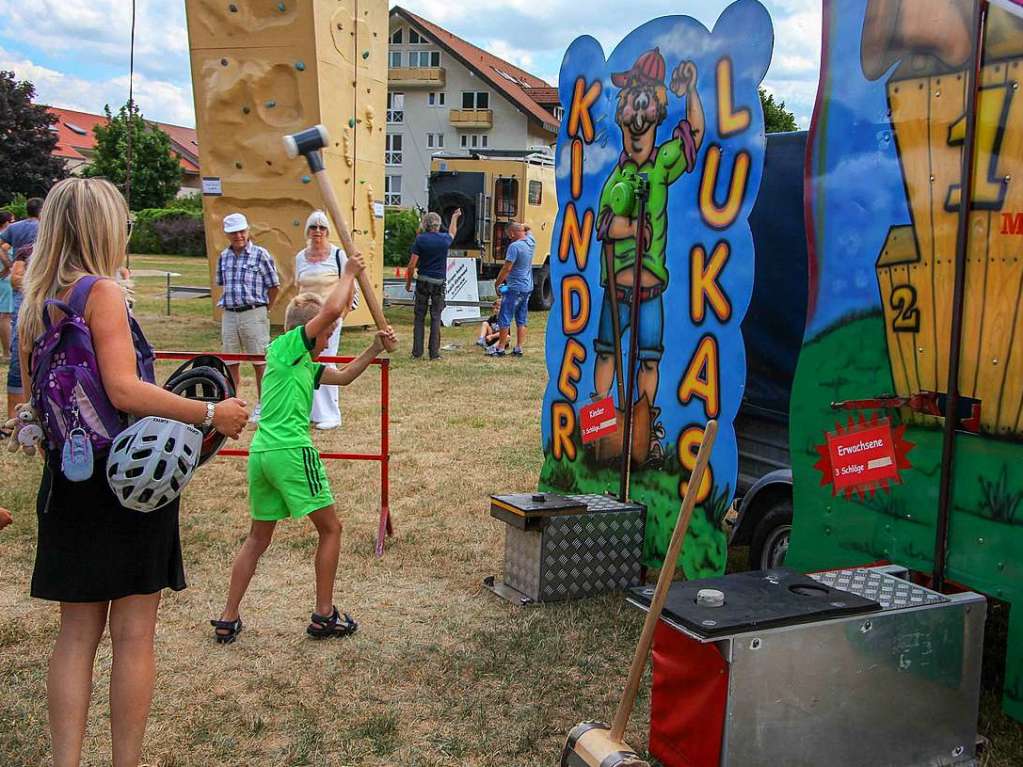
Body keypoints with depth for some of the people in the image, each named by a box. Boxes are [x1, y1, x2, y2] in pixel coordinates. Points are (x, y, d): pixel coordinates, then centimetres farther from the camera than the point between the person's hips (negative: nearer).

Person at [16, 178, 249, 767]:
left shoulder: (34, 304, 10)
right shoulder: (102, 292, -12)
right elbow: (124, 390, -21)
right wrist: (212, 414, -17)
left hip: (68, 477, 7)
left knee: (77, 632, 14)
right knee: (133, 634, 4)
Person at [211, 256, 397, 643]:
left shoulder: (305, 365, 19)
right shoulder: (285, 346, -4)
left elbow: (343, 376, 29)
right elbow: (332, 309, -16)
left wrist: (374, 348, 20)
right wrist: (349, 272, -2)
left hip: (261, 452, 9)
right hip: (291, 451, -9)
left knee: (258, 537, 18)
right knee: (330, 528, 6)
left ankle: (228, 619, 19)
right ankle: (324, 615, 11)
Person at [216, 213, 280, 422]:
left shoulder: (260, 254, -5)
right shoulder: (224, 256, 11)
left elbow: (274, 286, 0)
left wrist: (264, 310, 3)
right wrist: (228, 303, 16)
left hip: (254, 314, -5)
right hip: (229, 315, 5)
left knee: (260, 362, 0)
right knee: (231, 363, 10)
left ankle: (261, 406, 9)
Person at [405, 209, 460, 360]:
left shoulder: (420, 239, -5)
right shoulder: (444, 239, 1)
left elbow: (412, 264, -7)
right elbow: (452, 233, 27)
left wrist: (408, 282, 4)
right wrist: (455, 217, 44)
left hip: (423, 281, -1)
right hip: (439, 282, 1)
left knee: (419, 317, 6)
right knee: (436, 318, 5)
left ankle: (417, 352, 3)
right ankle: (434, 353, 2)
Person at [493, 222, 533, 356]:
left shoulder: (514, 246, -18)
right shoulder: (529, 244, 6)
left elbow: (507, 268, -19)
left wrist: (497, 282, -9)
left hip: (515, 288, -8)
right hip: (527, 287, 8)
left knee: (505, 319, -1)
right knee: (522, 320, 10)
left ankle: (501, 349, 2)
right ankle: (519, 349, 13)